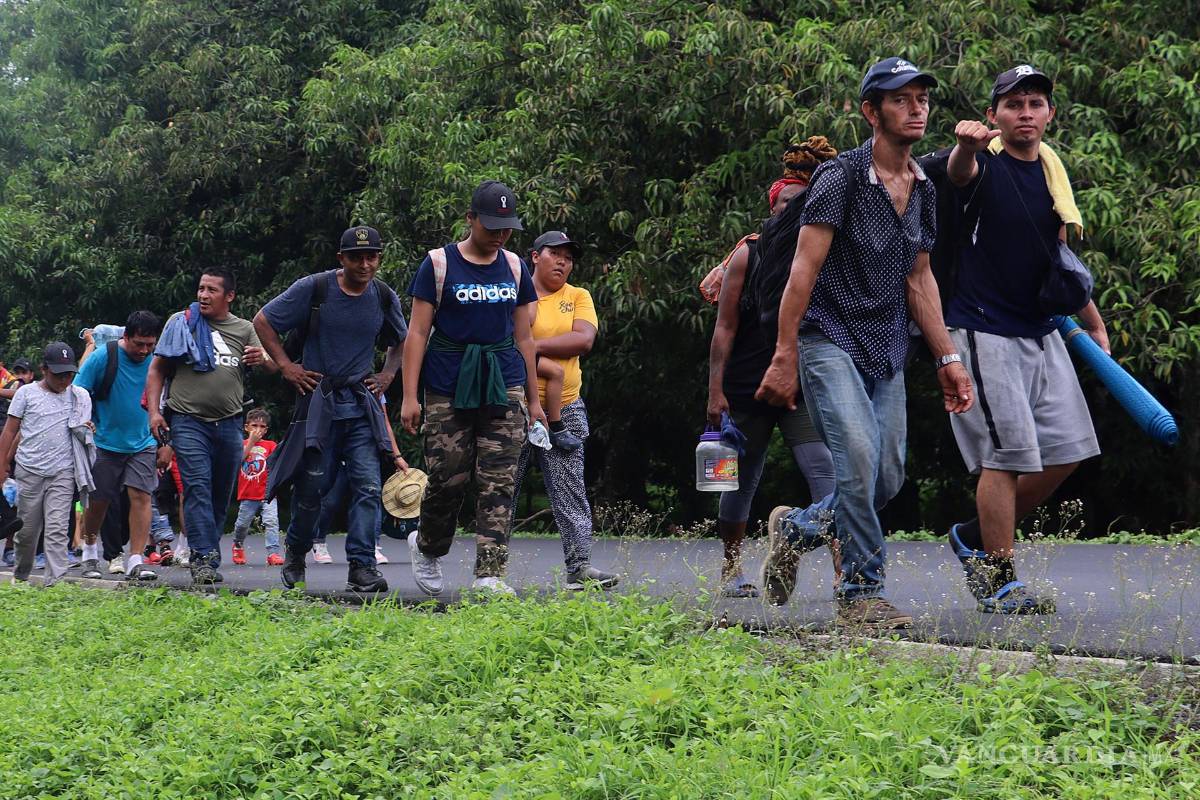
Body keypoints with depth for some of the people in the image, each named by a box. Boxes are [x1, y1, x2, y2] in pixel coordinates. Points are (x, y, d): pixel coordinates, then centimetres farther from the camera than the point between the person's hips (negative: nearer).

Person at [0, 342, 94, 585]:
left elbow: (84, 432, 20)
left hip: (62, 473, 0)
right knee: (27, 529, 8)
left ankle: (56, 580, -15)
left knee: (57, 529, -10)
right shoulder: (27, 393, 3)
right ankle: (20, 576, 26)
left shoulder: (80, 397, 7)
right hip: (29, 471, 0)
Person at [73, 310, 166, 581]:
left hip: (143, 444, 1)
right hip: (105, 443, -1)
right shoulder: (101, 358, -10)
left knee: (141, 495, -12)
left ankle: (136, 560, -11)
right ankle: (90, 551, 33)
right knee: (98, 500, 8)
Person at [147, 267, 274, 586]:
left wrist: (263, 360, -18)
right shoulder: (182, 322, 6)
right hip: (189, 421, -3)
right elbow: (157, 370, 8)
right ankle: (204, 559, -19)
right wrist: (154, 410, -4)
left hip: (229, 424, 3)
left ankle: (203, 557, 17)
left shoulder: (244, 330, 12)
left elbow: (273, 367, 7)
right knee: (197, 488, -14)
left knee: (222, 495, 6)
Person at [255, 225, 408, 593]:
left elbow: (401, 341, 26)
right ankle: (295, 555, 26)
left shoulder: (384, 297, 6)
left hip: (362, 403, 3)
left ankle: (361, 566, -9)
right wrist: (285, 365, -3)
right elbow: (262, 321, 2)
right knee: (311, 484, 3)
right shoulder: (314, 288, -5)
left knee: (368, 485, -10)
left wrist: (387, 375, 12)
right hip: (317, 399, -2)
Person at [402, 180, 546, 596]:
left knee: (498, 483, -6)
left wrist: (534, 400, 17)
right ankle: (426, 546, 27)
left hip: (504, 386, 3)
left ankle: (490, 574, -8)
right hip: (449, 388, -3)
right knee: (447, 478, -2)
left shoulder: (514, 267, 13)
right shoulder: (439, 264, 1)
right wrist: (409, 396, -7)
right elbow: (418, 333, 0)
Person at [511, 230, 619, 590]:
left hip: (564, 409, 2)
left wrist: (534, 346, -12)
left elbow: (584, 339, -6)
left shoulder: (578, 297, 11)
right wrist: (542, 363, -16)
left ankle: (579, 566, -6)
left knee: (570, 490, -3)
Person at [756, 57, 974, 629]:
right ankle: (861, 592, -8)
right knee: (860, 460, -20)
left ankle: (794, 528, 27)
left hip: (887, 352, 7)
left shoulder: (923, 189, 12)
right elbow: (804, 269, -13)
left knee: (887, 479, 2)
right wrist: (784, 358, -17)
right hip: (831, 340, -7)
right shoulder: (841, 177, -9)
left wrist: (947, 357, 14)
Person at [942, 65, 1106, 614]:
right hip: (984, 332, -8)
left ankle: (977, 538, 20)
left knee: (1067, 449, 6)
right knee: (1008, 452, -12)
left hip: (1042, 332, 8)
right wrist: (966, 145, -58)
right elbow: (960, 173, -35)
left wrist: (1094, 324, 25)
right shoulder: (984, 163, -9)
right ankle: (999, 584, -4)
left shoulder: (1052, 172, 12)